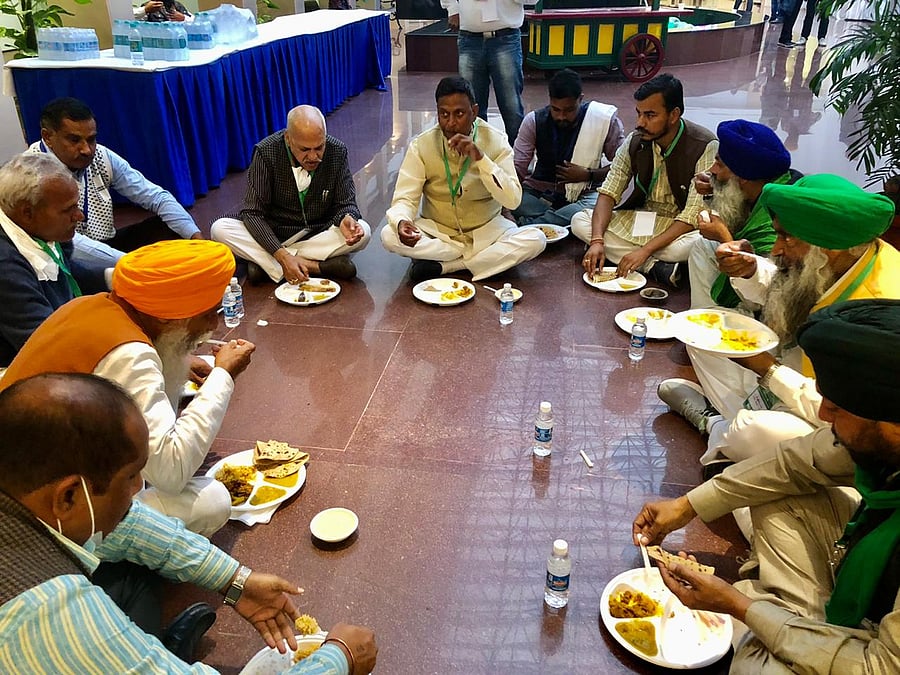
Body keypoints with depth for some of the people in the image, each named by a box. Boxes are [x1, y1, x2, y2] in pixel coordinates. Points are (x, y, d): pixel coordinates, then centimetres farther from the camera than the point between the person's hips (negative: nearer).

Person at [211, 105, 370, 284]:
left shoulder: (337, 152, -12)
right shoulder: (266, 152, -17)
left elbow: (345, 204, -5)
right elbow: (253, 212, -18)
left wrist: (346, 219, -33)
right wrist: (283, 256, -33)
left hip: (318, 234, 1)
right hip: (271, 235, -1)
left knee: (363, 232, -26)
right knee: (219, 229, -25)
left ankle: (265, 262, -23)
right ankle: (316, 267, -30)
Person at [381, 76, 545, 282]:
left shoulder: (496, 141, -10)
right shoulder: (421, 145, -10)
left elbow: (513, 201, -19)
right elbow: (404, 199, -14)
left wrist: (480, 158, -30)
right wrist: (401, 222, -38)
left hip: (485, 231, 0)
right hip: (436, 231, 0)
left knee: (535, 240, -26)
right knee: (389, 236, -26)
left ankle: (441, 267, -23)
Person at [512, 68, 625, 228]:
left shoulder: (605, 120, -7)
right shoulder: (534, 121, -3)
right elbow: (517, 168, -6)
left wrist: (588, 175, -14)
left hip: (581, 195, -1)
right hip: (539, 192, 1)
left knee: (596, 207, -38)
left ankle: (525, 225, -32)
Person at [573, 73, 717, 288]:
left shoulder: (705, 147, -19)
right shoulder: (635, 140, -4)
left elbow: (692, 216, -23)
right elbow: (608, 193, -7)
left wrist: (645, 250, -31)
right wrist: (597, 240, -24)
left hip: (680, 228, -5)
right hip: (640, 220, 5)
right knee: (580, 222, -16)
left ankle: (614, 253, -23)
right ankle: (655, 267, -24)